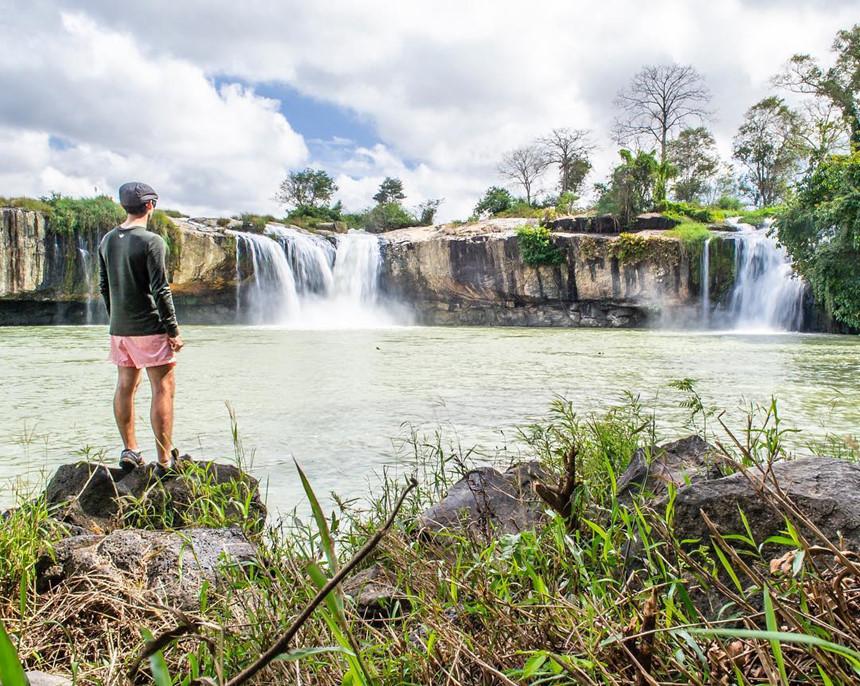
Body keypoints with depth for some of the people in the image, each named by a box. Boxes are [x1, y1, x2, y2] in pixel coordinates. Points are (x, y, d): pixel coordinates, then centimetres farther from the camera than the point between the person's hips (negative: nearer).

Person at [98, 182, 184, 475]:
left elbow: (104, 286, 15)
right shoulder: (151, 241, -13)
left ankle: (129, 451, 21)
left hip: (119, 328, 7)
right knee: (163, 389, -3)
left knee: (125, 387, 14)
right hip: (149, 327, -7)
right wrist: (173, 330, -12)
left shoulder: (107, 241, 10)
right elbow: (160, 290, -16)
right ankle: (165, 461, -2)